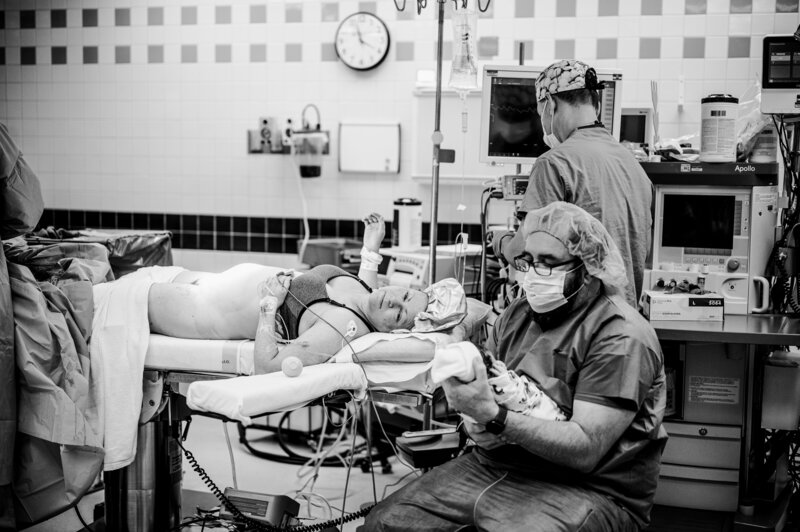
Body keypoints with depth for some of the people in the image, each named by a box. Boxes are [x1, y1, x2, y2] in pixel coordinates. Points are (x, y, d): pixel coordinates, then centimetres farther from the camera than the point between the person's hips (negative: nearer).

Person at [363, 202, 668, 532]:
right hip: (493, 465, 7)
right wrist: (477, 426, -14)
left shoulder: (620, 337, -14)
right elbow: (479, 387, 11)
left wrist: (494, 418, -30)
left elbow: (586, 449, -21)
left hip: (584, 489, -6)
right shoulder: (518, 313, 11)